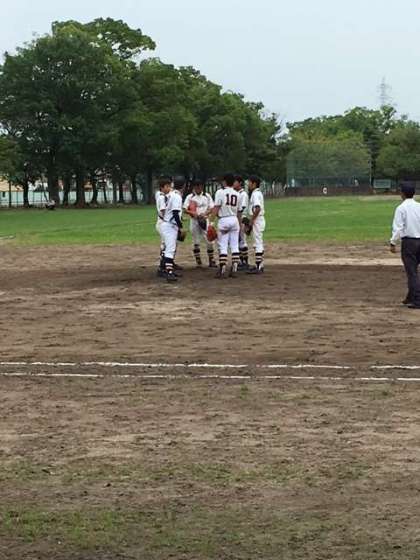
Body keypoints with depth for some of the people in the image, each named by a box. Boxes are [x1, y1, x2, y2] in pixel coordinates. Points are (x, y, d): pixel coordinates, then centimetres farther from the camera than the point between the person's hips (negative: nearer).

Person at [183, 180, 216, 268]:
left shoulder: (207, 196, 7)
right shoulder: (190, 197, 3)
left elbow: (212, 208, 4)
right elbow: (185, 209, -3)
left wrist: (204, 213, -15)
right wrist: (193, 213, -21)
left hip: (204, 220, 1)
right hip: (194, 221, -1)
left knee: (209, 241, -3)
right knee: (196, 242, 2)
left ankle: (211, 260, 7)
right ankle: (198, 262, 9)